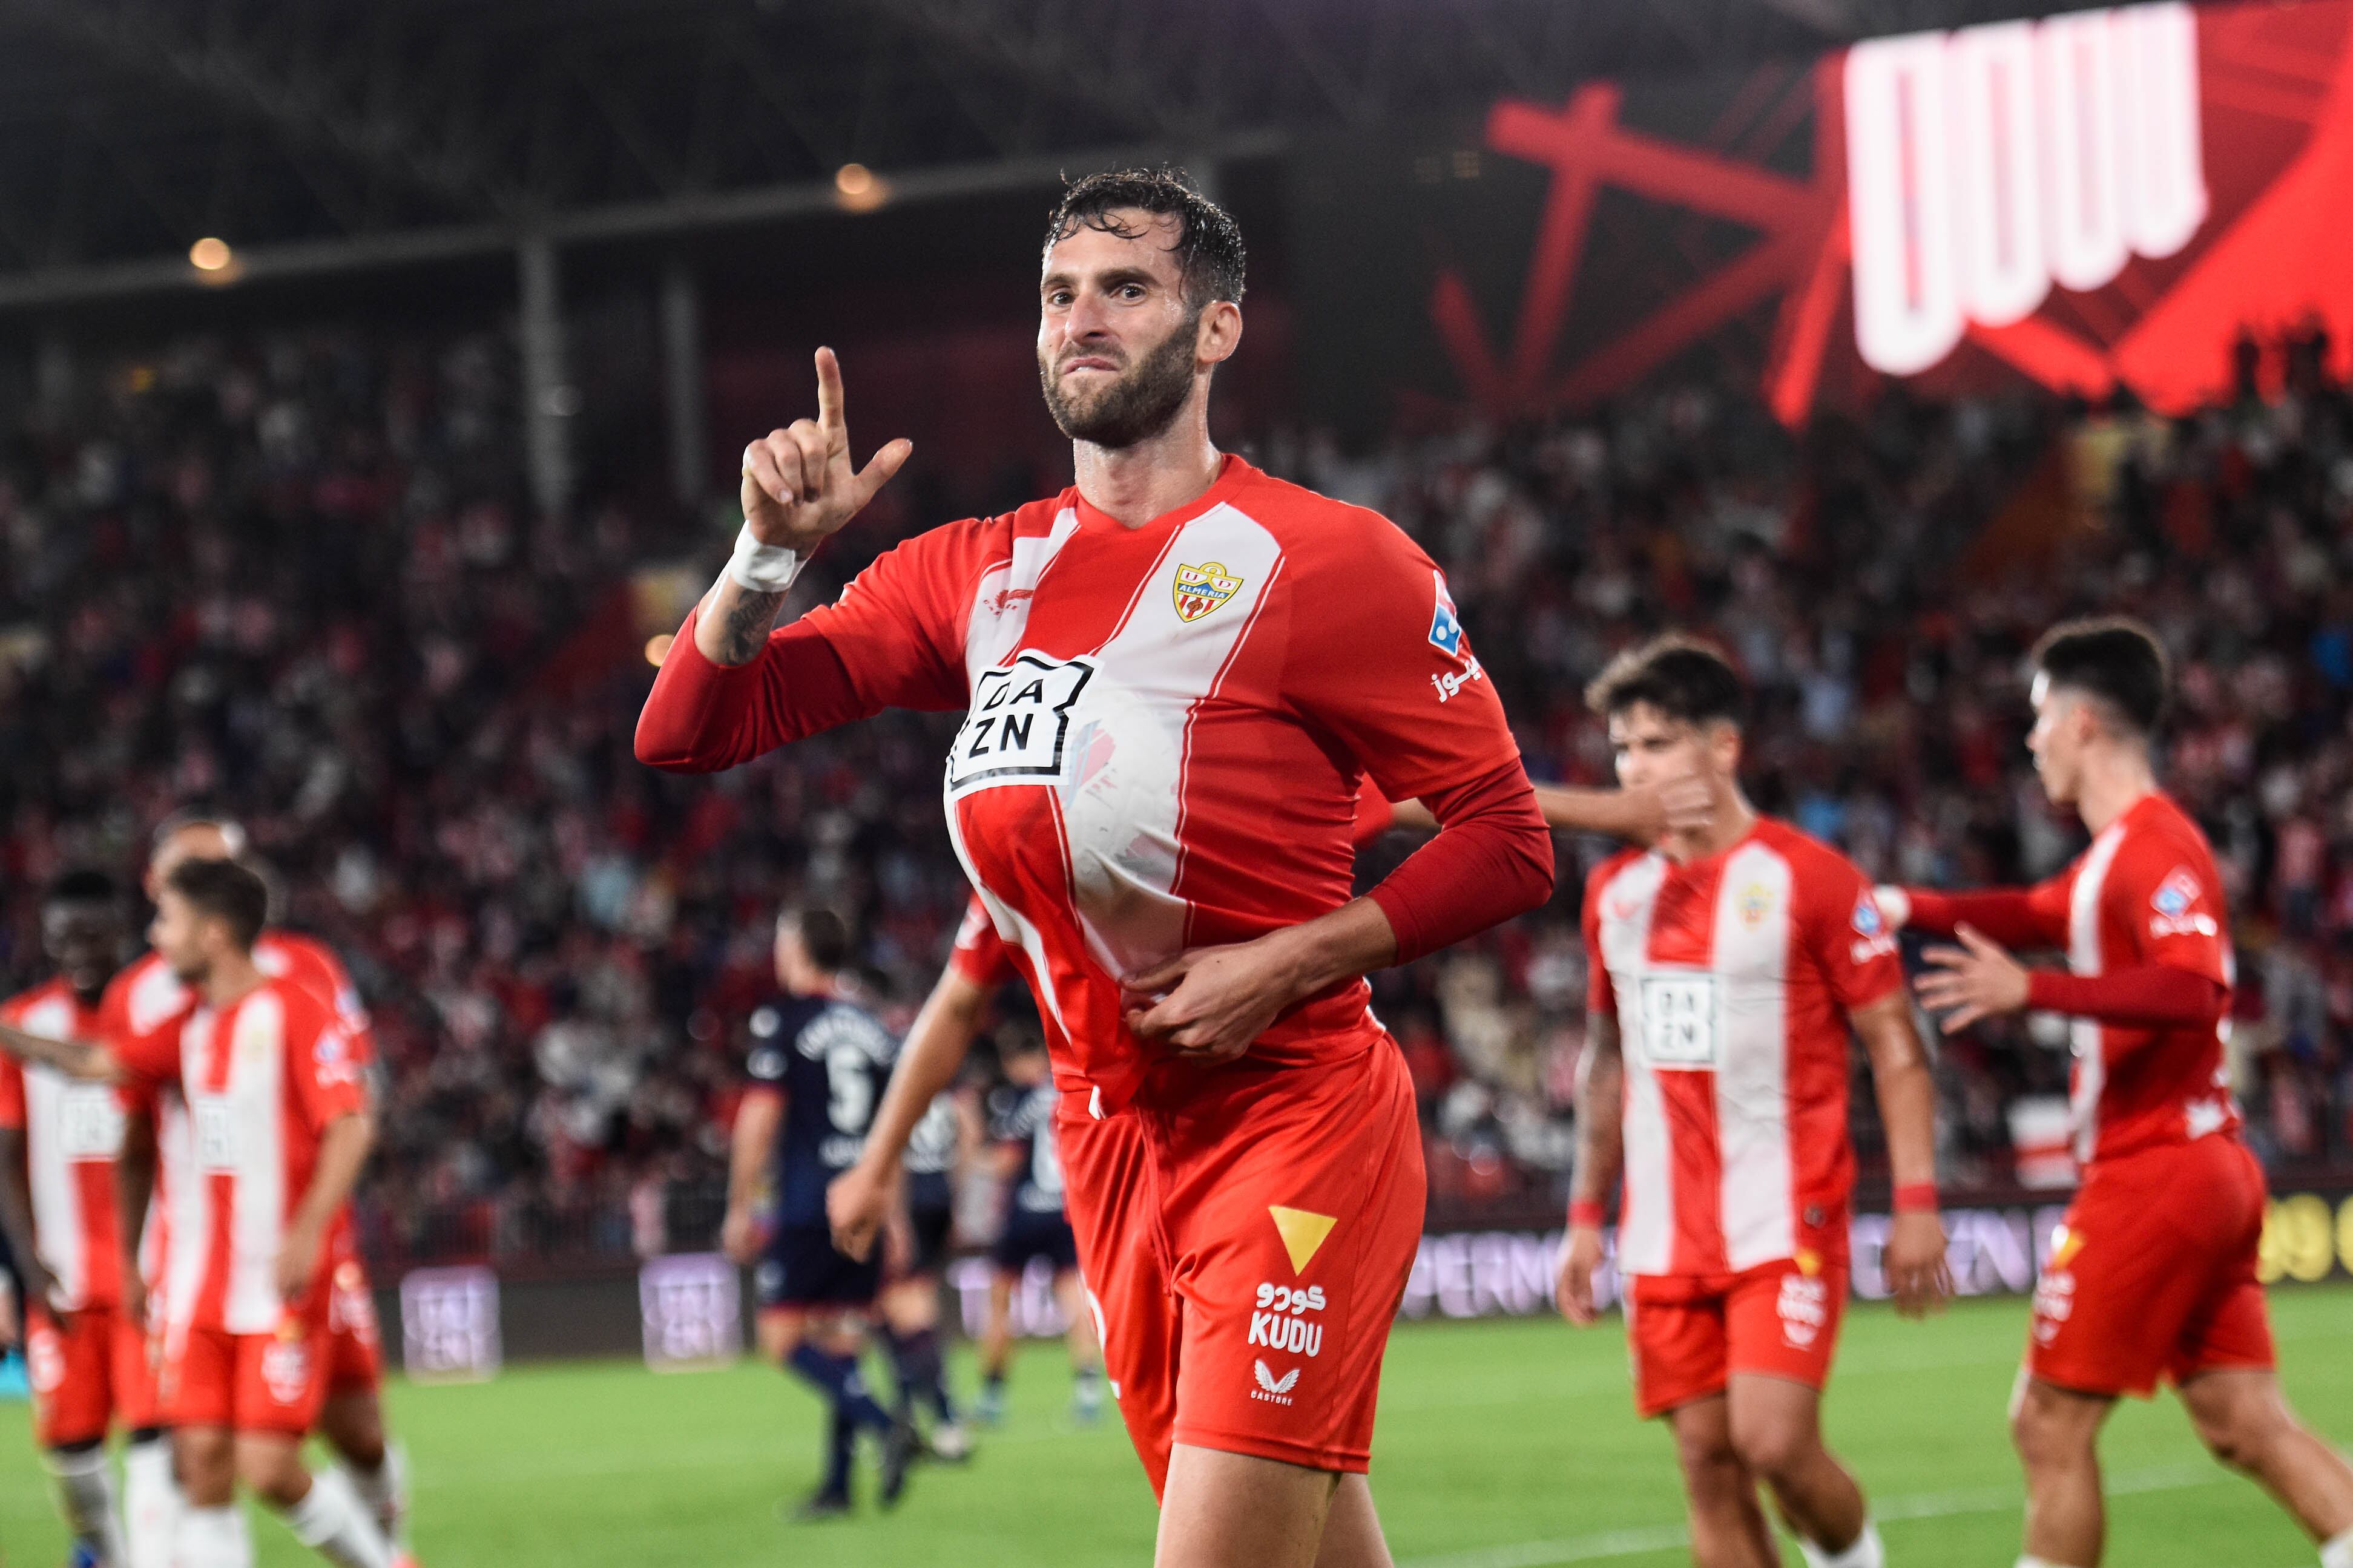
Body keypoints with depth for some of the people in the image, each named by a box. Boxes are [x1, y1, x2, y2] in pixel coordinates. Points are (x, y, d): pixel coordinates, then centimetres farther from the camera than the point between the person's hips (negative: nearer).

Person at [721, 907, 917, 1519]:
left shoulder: (782, 1021, -4)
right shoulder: (873, 1030, 14)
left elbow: (759, 1120, -8)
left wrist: (741, 1207, -2)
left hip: (807, 1208, -6)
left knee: (783, 1337, -5)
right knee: (842, 1341, 10)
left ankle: (886, 1426, -24)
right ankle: (837, 1485, 8)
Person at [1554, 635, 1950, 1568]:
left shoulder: (1809, 879, -5)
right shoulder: (1616, 893, 11)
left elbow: (1894, 1046, -4)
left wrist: (1915, 1202, -10)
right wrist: (1586, 1217, 17)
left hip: (1786, 1224, -5)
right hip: (1666, 1237, 5)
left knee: (1774, 1444, -15)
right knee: (1707, 1463, 0)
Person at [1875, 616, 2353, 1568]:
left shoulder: (2152, 848, -15)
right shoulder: (2114, 853, 16)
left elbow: (2190, 991, -30)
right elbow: (2039, 915, 35)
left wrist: (2031, 991, -32)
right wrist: (1908, 908, 25)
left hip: (2151, 1174, -10)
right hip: (2211, 1172, 10)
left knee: (2049, 1423, -2)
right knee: (2244, 1424, 5)